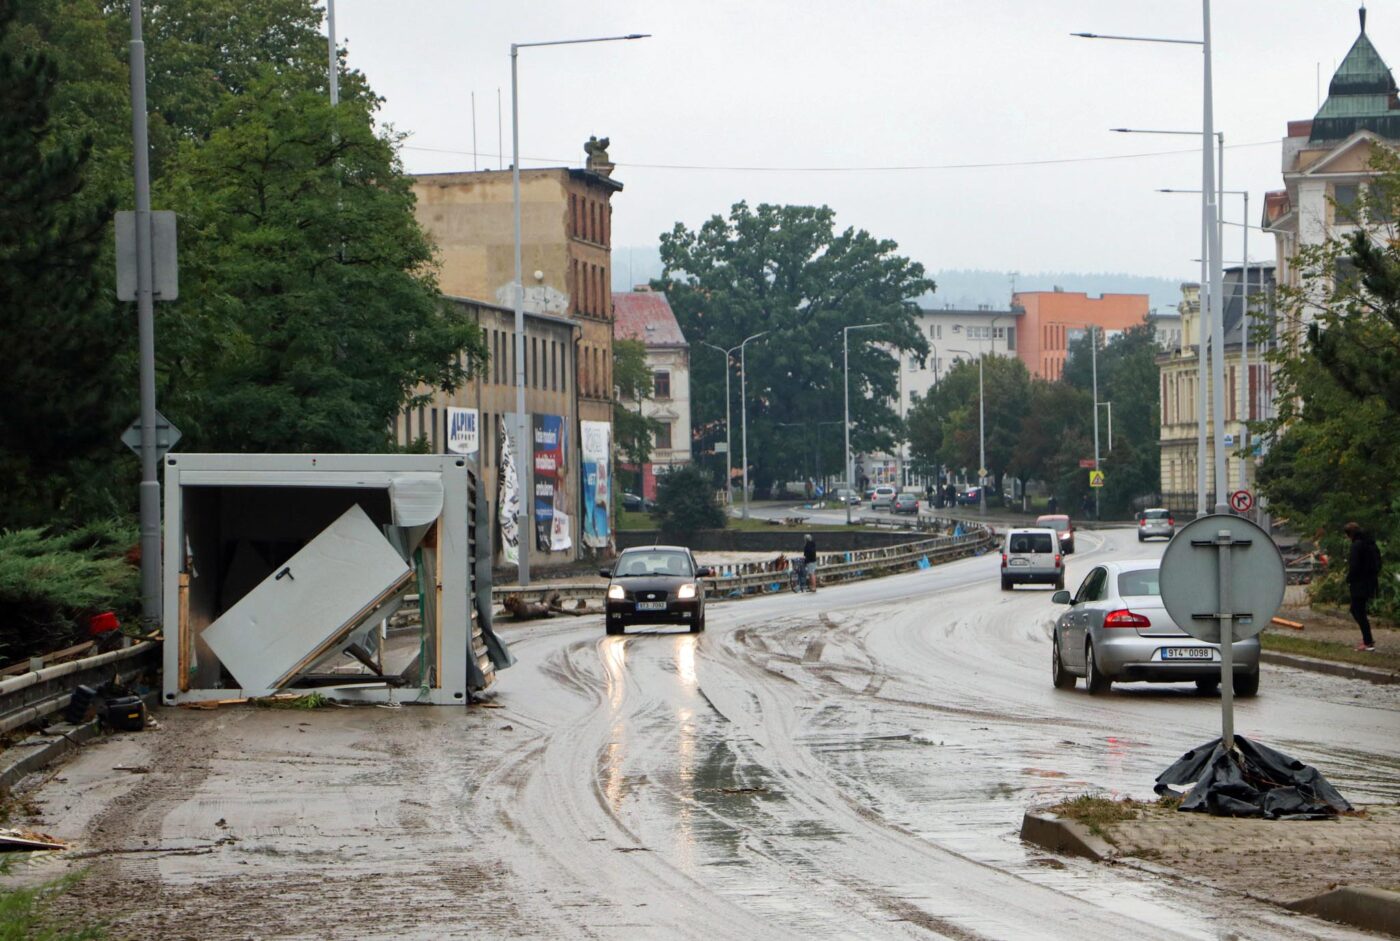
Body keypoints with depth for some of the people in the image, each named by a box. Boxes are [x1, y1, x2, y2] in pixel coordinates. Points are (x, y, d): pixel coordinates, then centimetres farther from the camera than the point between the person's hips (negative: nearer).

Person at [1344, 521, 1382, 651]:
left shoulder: (1357, 545, -17)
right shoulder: (1370, 543, 10)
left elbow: (1354, 566, -21)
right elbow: (1378, 562, 14)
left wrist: (1349, 579, -7)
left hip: (1360, 583, -9)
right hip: (1370, 581, 9)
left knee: (1359, 612, -1)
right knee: (1356, 610, 20)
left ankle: (1368, 643, 0)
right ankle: (1368, 638, 22)